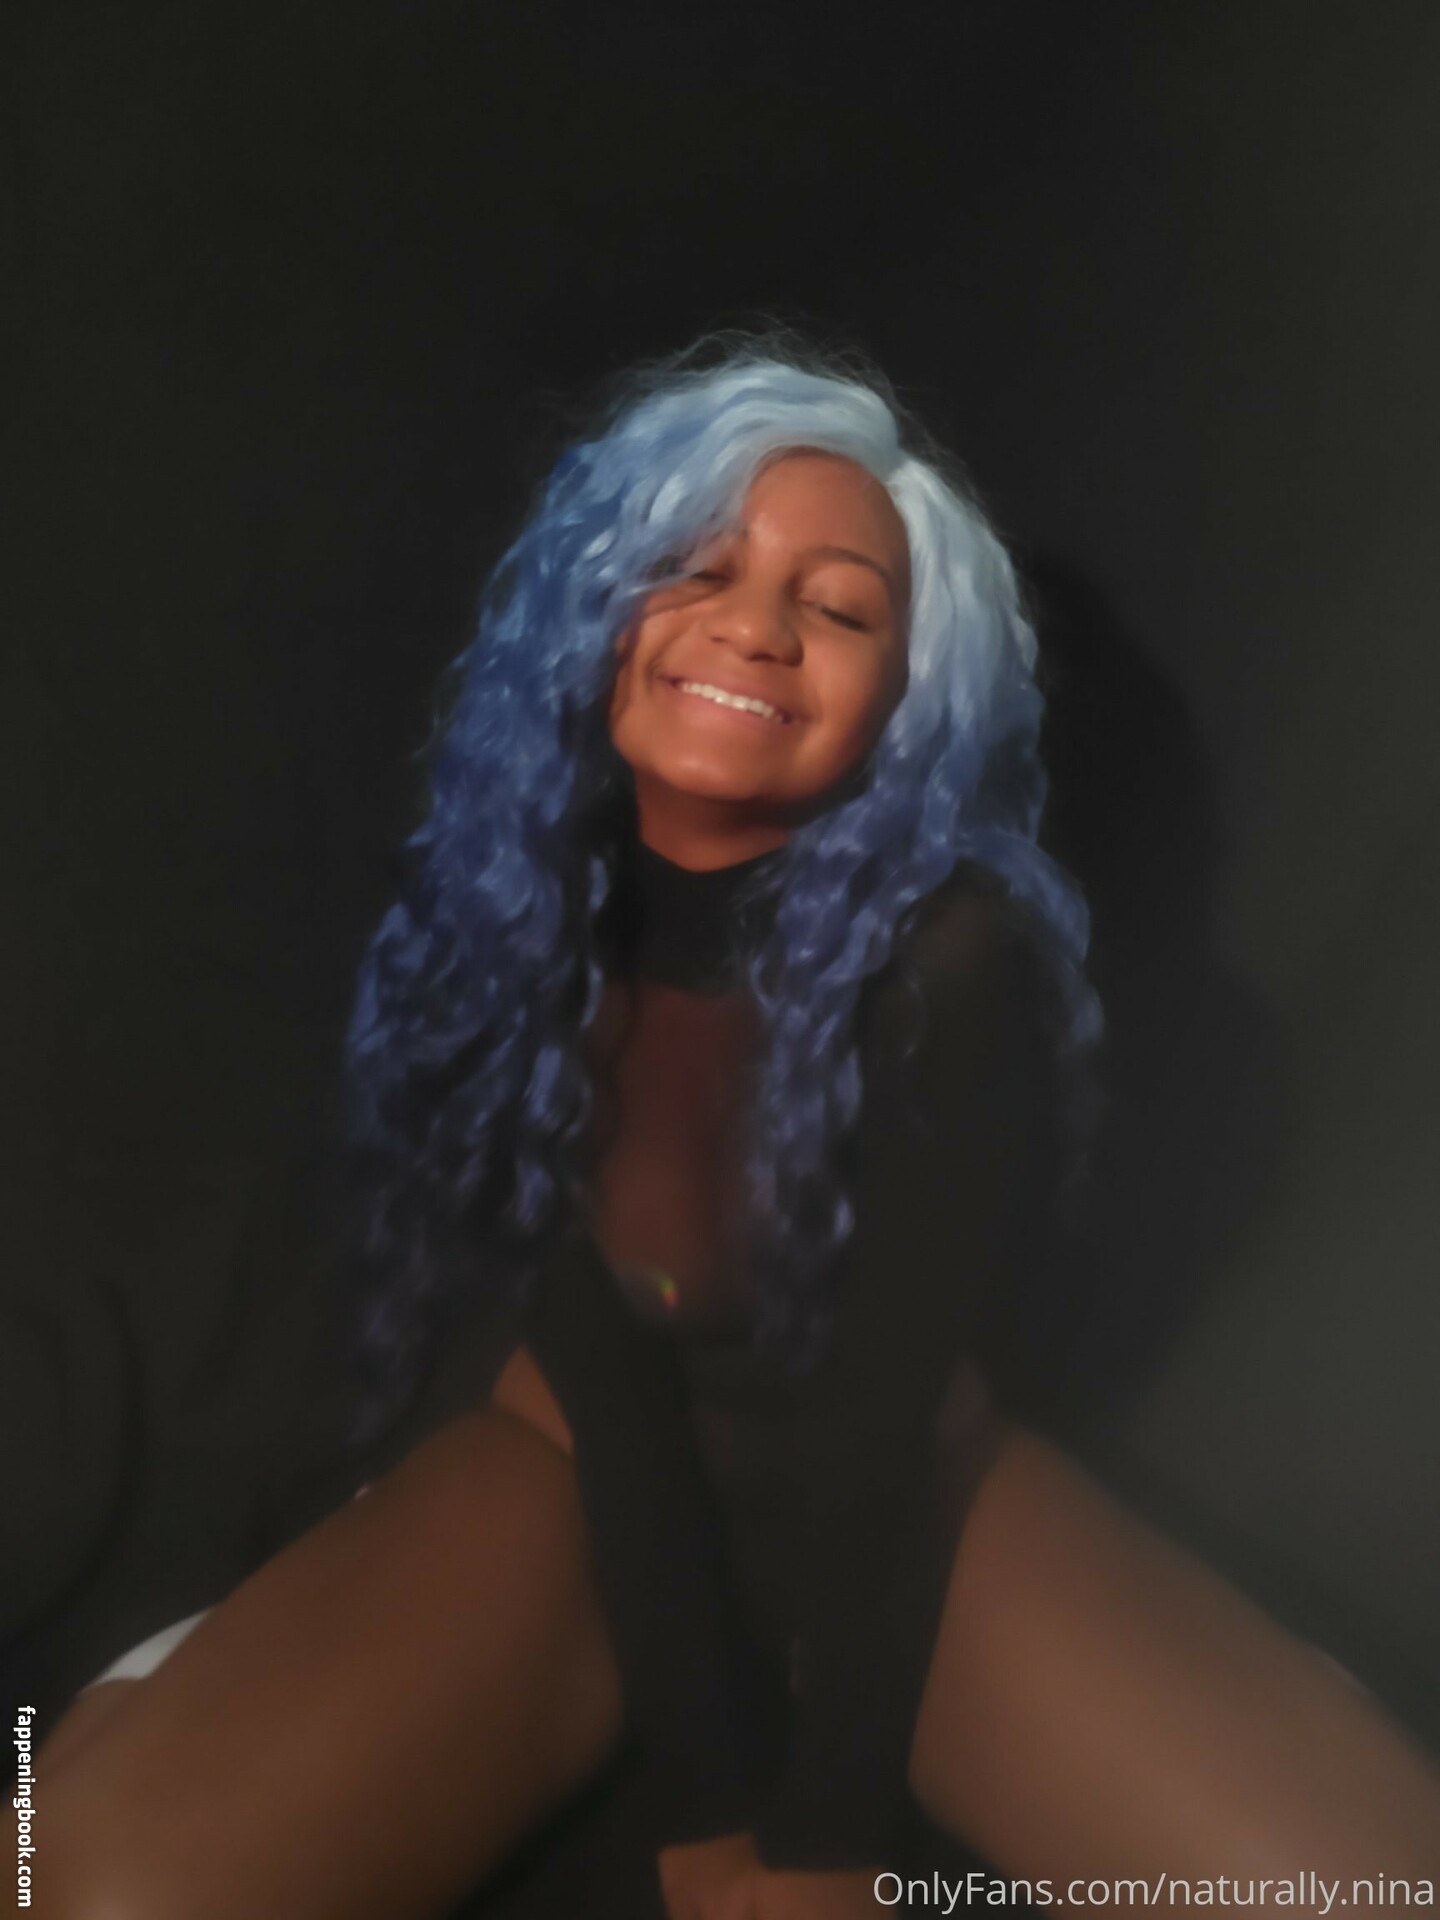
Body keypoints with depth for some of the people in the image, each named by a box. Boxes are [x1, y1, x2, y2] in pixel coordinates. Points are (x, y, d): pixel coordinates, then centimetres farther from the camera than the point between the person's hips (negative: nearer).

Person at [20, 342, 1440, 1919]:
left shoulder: (957, 955, -20)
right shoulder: (516, 910, -13)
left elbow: (878, 1402, -17)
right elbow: (604, 1350, -15)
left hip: (897, 1473, 0)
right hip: (576, 1450, 1)